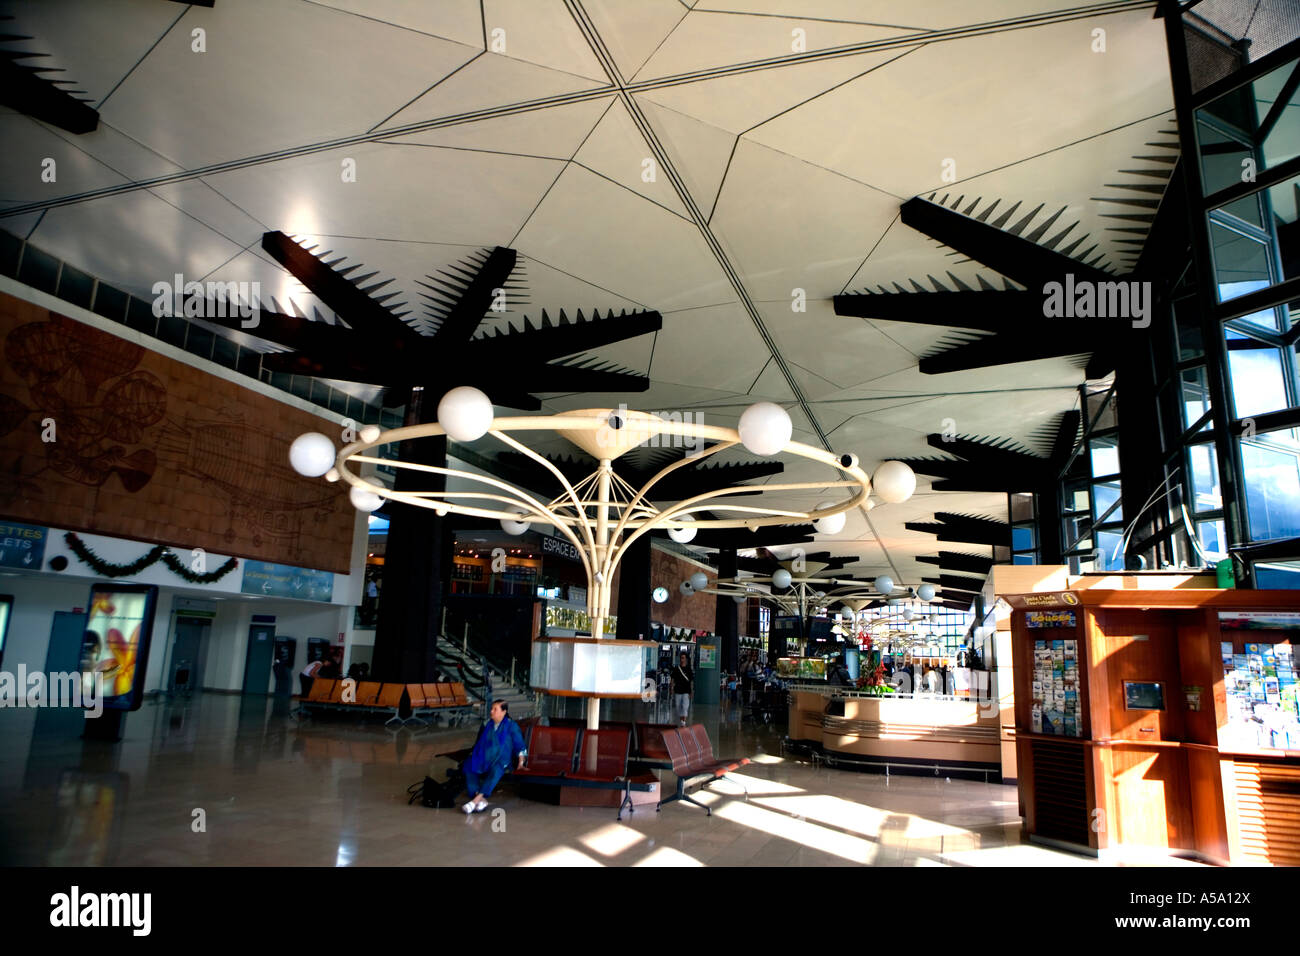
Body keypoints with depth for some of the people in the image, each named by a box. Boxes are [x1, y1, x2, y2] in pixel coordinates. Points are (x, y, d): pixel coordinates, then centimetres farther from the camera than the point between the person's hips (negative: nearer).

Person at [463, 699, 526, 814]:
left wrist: (521, 762, -7)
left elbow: (519, 744, 2)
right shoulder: (487, 724, 17)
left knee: (495, 771, -39)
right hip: (484, 758, 4)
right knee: (469, 767, -27)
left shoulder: (511, 726, 4)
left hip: (501, 759, -4)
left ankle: (475, 801, -44)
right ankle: (482, 801, -34)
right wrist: (473, 753, 10)